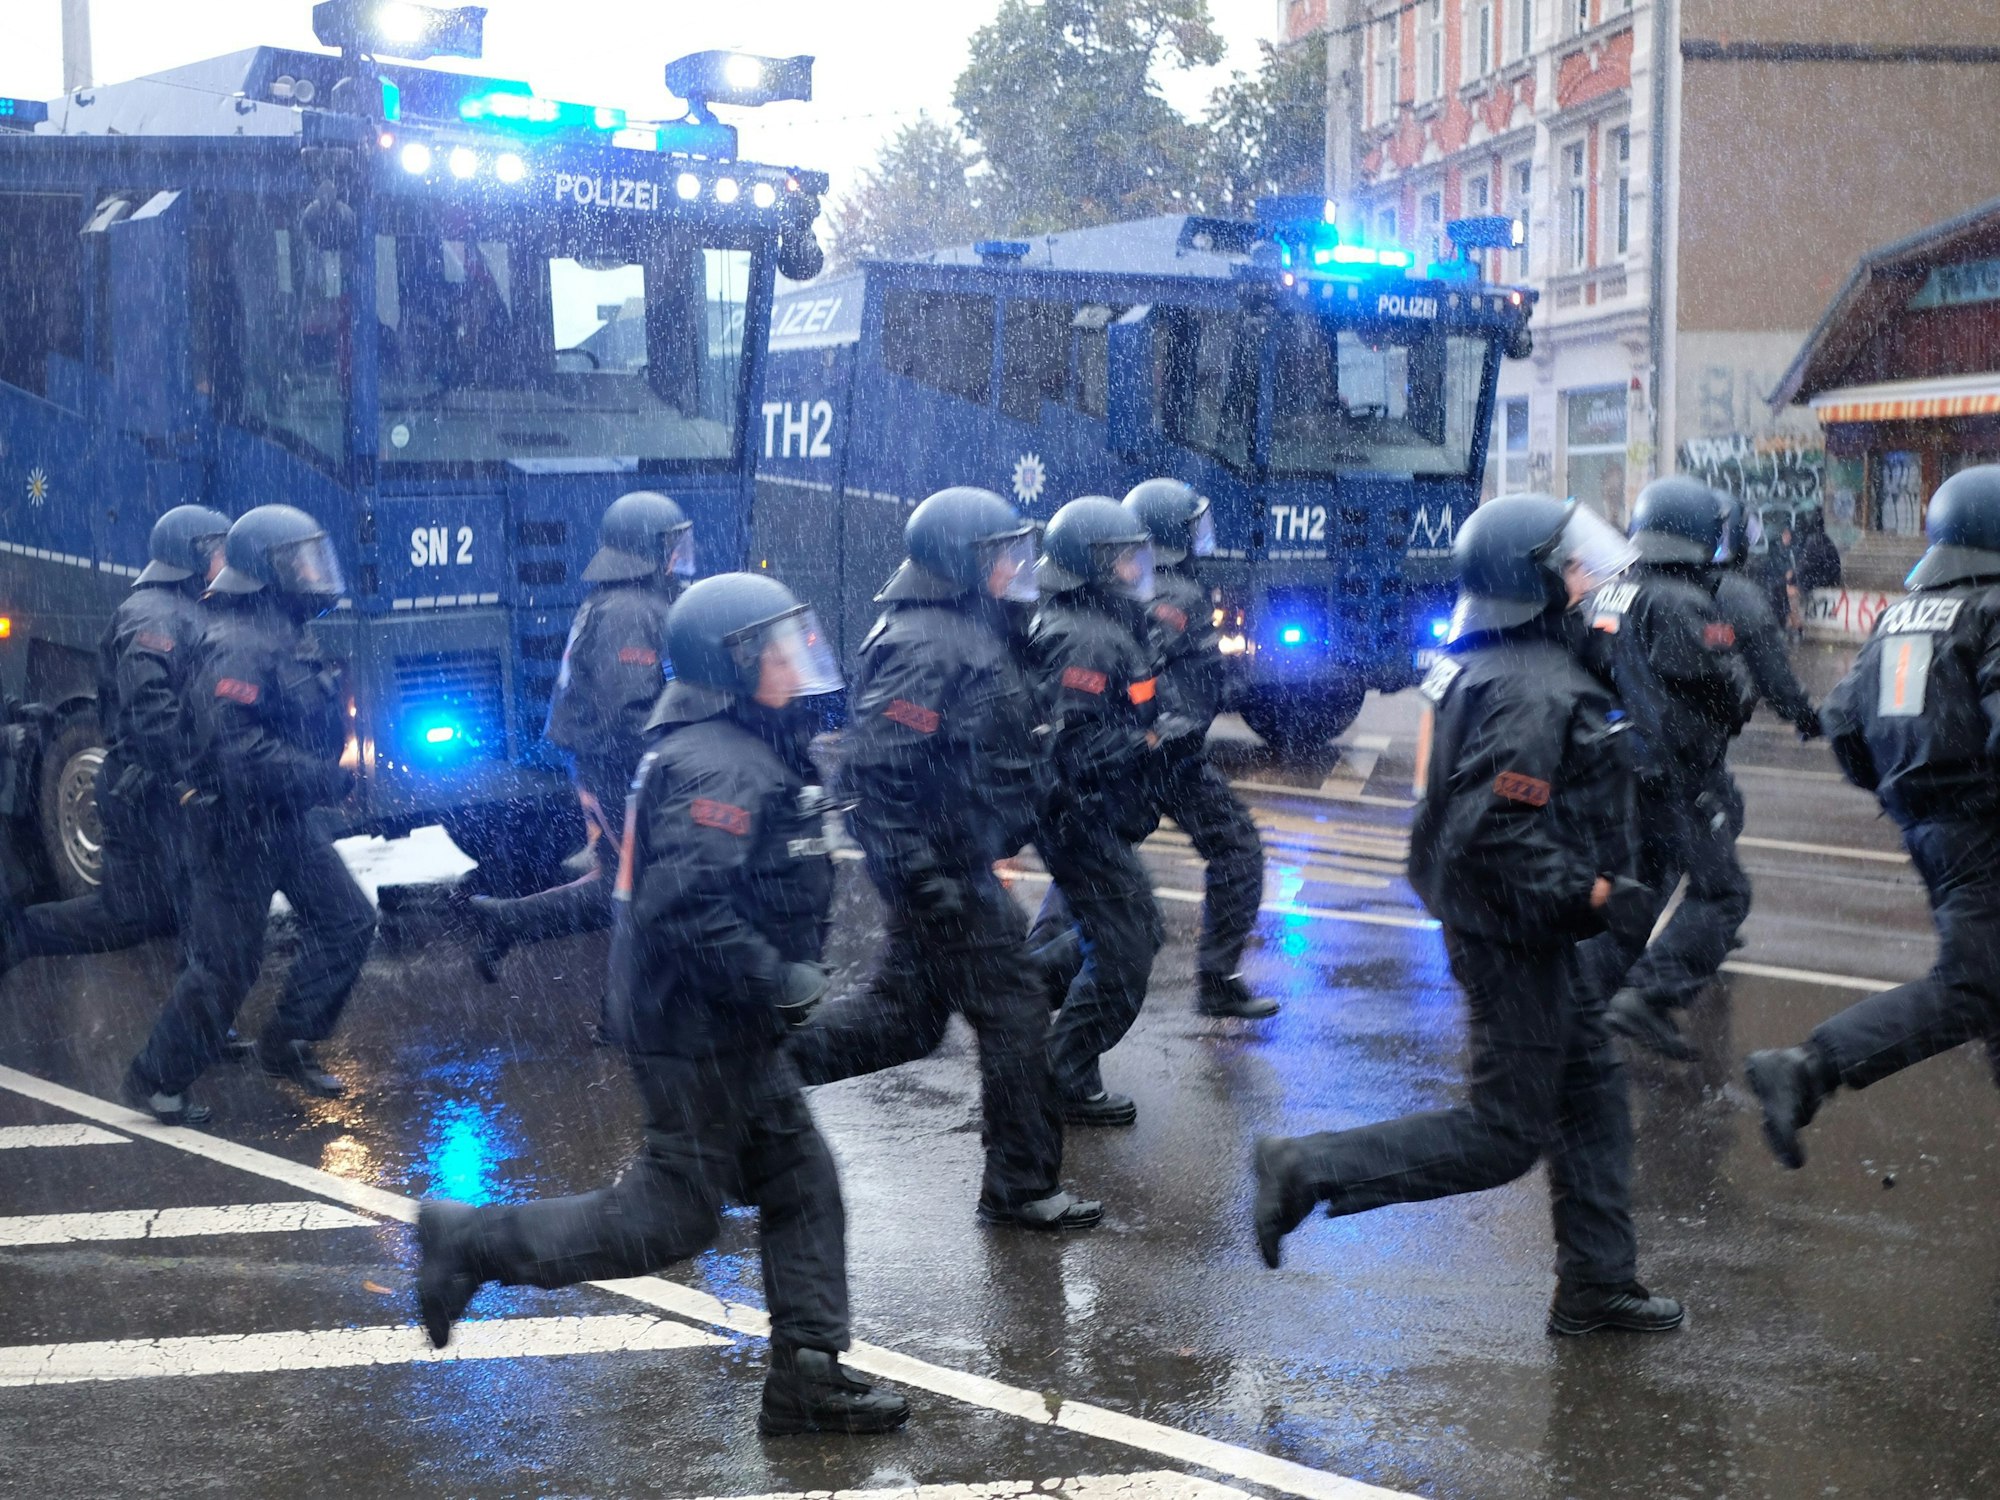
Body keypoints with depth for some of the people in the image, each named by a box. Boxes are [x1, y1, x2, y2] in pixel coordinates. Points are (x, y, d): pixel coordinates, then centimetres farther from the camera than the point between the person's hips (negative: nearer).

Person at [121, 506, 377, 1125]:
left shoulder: (291, 637, 10)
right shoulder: (237, 648, -21)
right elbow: (238, 745, -30)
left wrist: (323, 775, 10)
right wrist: (320, 777, -27)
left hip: (285, 820, 9)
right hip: (238, 825, -9)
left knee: (347, 923, 8)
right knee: (225, 961, -2)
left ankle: (286, 1045, 20)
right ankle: (155, 1079, 13)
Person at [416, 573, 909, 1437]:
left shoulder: (743, 753, 12)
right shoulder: (720, 769, -21)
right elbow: (687, 909, -30)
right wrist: (782, 981, -24)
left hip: (729, 1029, 10)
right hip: (697, 1031, -10)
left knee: (801, 1185, 11)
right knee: (674, 1218, 0)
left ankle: (806, 1379, 16)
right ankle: (474, 1243, 8)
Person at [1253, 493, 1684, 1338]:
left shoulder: (1484, 667, 8)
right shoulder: (1536, 693, -23)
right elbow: (1499, 831, -30)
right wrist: (1591, 891, -23)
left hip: (1529, 928, 10)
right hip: (1512, 934, -10)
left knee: (1593, 1090, 15)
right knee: (1505, 1133, -2)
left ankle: (1597, 1284, 23)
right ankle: (1310, 1170, 1)